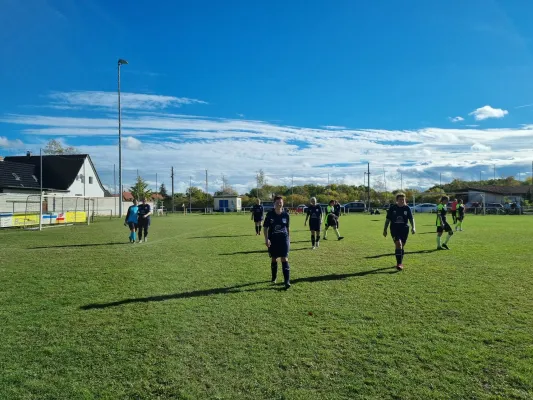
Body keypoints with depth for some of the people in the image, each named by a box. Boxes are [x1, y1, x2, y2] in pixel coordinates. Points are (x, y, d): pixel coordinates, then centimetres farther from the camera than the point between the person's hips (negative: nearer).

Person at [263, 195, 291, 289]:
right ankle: (274, 278, 32)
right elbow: (265, 227, -2)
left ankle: (287, 282, -6)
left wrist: (288, 239, 11)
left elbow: (288, 228, 9)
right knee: (273, 259, 13)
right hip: (273, 240, 1)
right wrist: (266, 239, -11)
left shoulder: (286, 214, -2)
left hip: (284, 239, 0)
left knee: (284, 259, -7)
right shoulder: (270, 214, -6)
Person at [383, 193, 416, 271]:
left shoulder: (407, 208, 2)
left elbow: (411, 218, 5)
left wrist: (413, 227, -10)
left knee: (402, 246, 8)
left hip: (404, 229, 2)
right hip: (394, 229, -2)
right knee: (398, 244, -19)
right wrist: (385, 229, 6)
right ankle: (399, 263, -20)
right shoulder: (392, 208, -1)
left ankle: (400, 263, 25)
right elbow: (388, 219, 6)